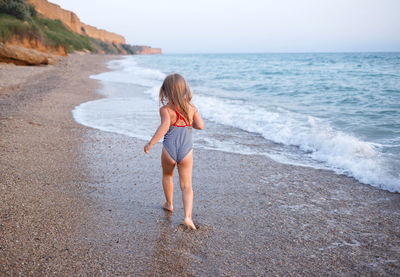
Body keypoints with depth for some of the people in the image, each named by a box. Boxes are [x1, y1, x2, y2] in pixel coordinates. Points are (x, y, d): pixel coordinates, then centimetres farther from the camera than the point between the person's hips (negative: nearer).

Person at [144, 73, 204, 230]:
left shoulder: (165, 109, -12)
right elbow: (200, 125, -3)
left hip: (169, 150, -1)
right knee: (186, 185, 6)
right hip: (186, 151, 1)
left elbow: (165, 126, -29)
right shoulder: (191, 108, -1)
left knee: (167, 176, 28)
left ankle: (169, 204, 45)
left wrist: (151, 143, -25)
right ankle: (188, 216, -11)